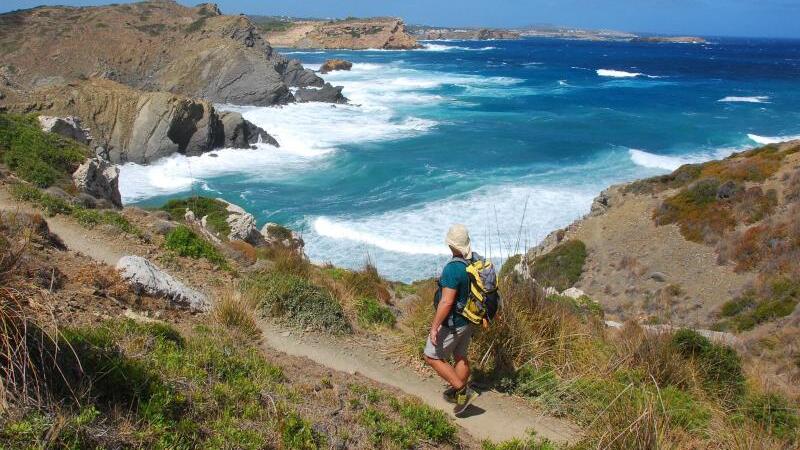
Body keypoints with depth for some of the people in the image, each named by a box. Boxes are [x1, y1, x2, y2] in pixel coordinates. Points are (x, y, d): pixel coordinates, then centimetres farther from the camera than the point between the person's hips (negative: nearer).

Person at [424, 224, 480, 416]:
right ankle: (459, 393, 38)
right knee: (460, 356, 22)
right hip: (469, 320, 8)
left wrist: (434, 326, -22)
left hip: (451, 323, -8)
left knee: (432, 357, 7)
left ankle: (463, 391, 4)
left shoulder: (453, 268, -29)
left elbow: (447, 302, -29)